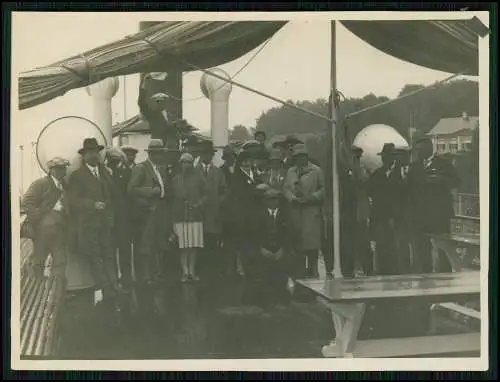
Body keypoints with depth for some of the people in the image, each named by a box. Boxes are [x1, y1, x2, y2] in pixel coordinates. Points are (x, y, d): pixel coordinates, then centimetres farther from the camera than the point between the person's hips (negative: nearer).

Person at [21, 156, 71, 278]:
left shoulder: (64, 186, 13)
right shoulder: (40, 184, -6)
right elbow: (26, 203, -12)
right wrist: (39, 217, -16)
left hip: (60, 229, 6)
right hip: (43, 228, -6)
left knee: (61, 261, 3)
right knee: (38, 261, 7)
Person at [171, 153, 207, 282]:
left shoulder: (198, 177, 7)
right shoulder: (175, 179, 9)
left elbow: (205, 194, 10)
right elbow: (173, 198, 9)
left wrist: (199, 204, -8)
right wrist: (173, 217, 5)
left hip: (196, 216, 0)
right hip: (180, 217, 0)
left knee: (194, 245, 1)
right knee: (183, 246, 1)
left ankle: (192, 270, 11)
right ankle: (185, 271, 8)